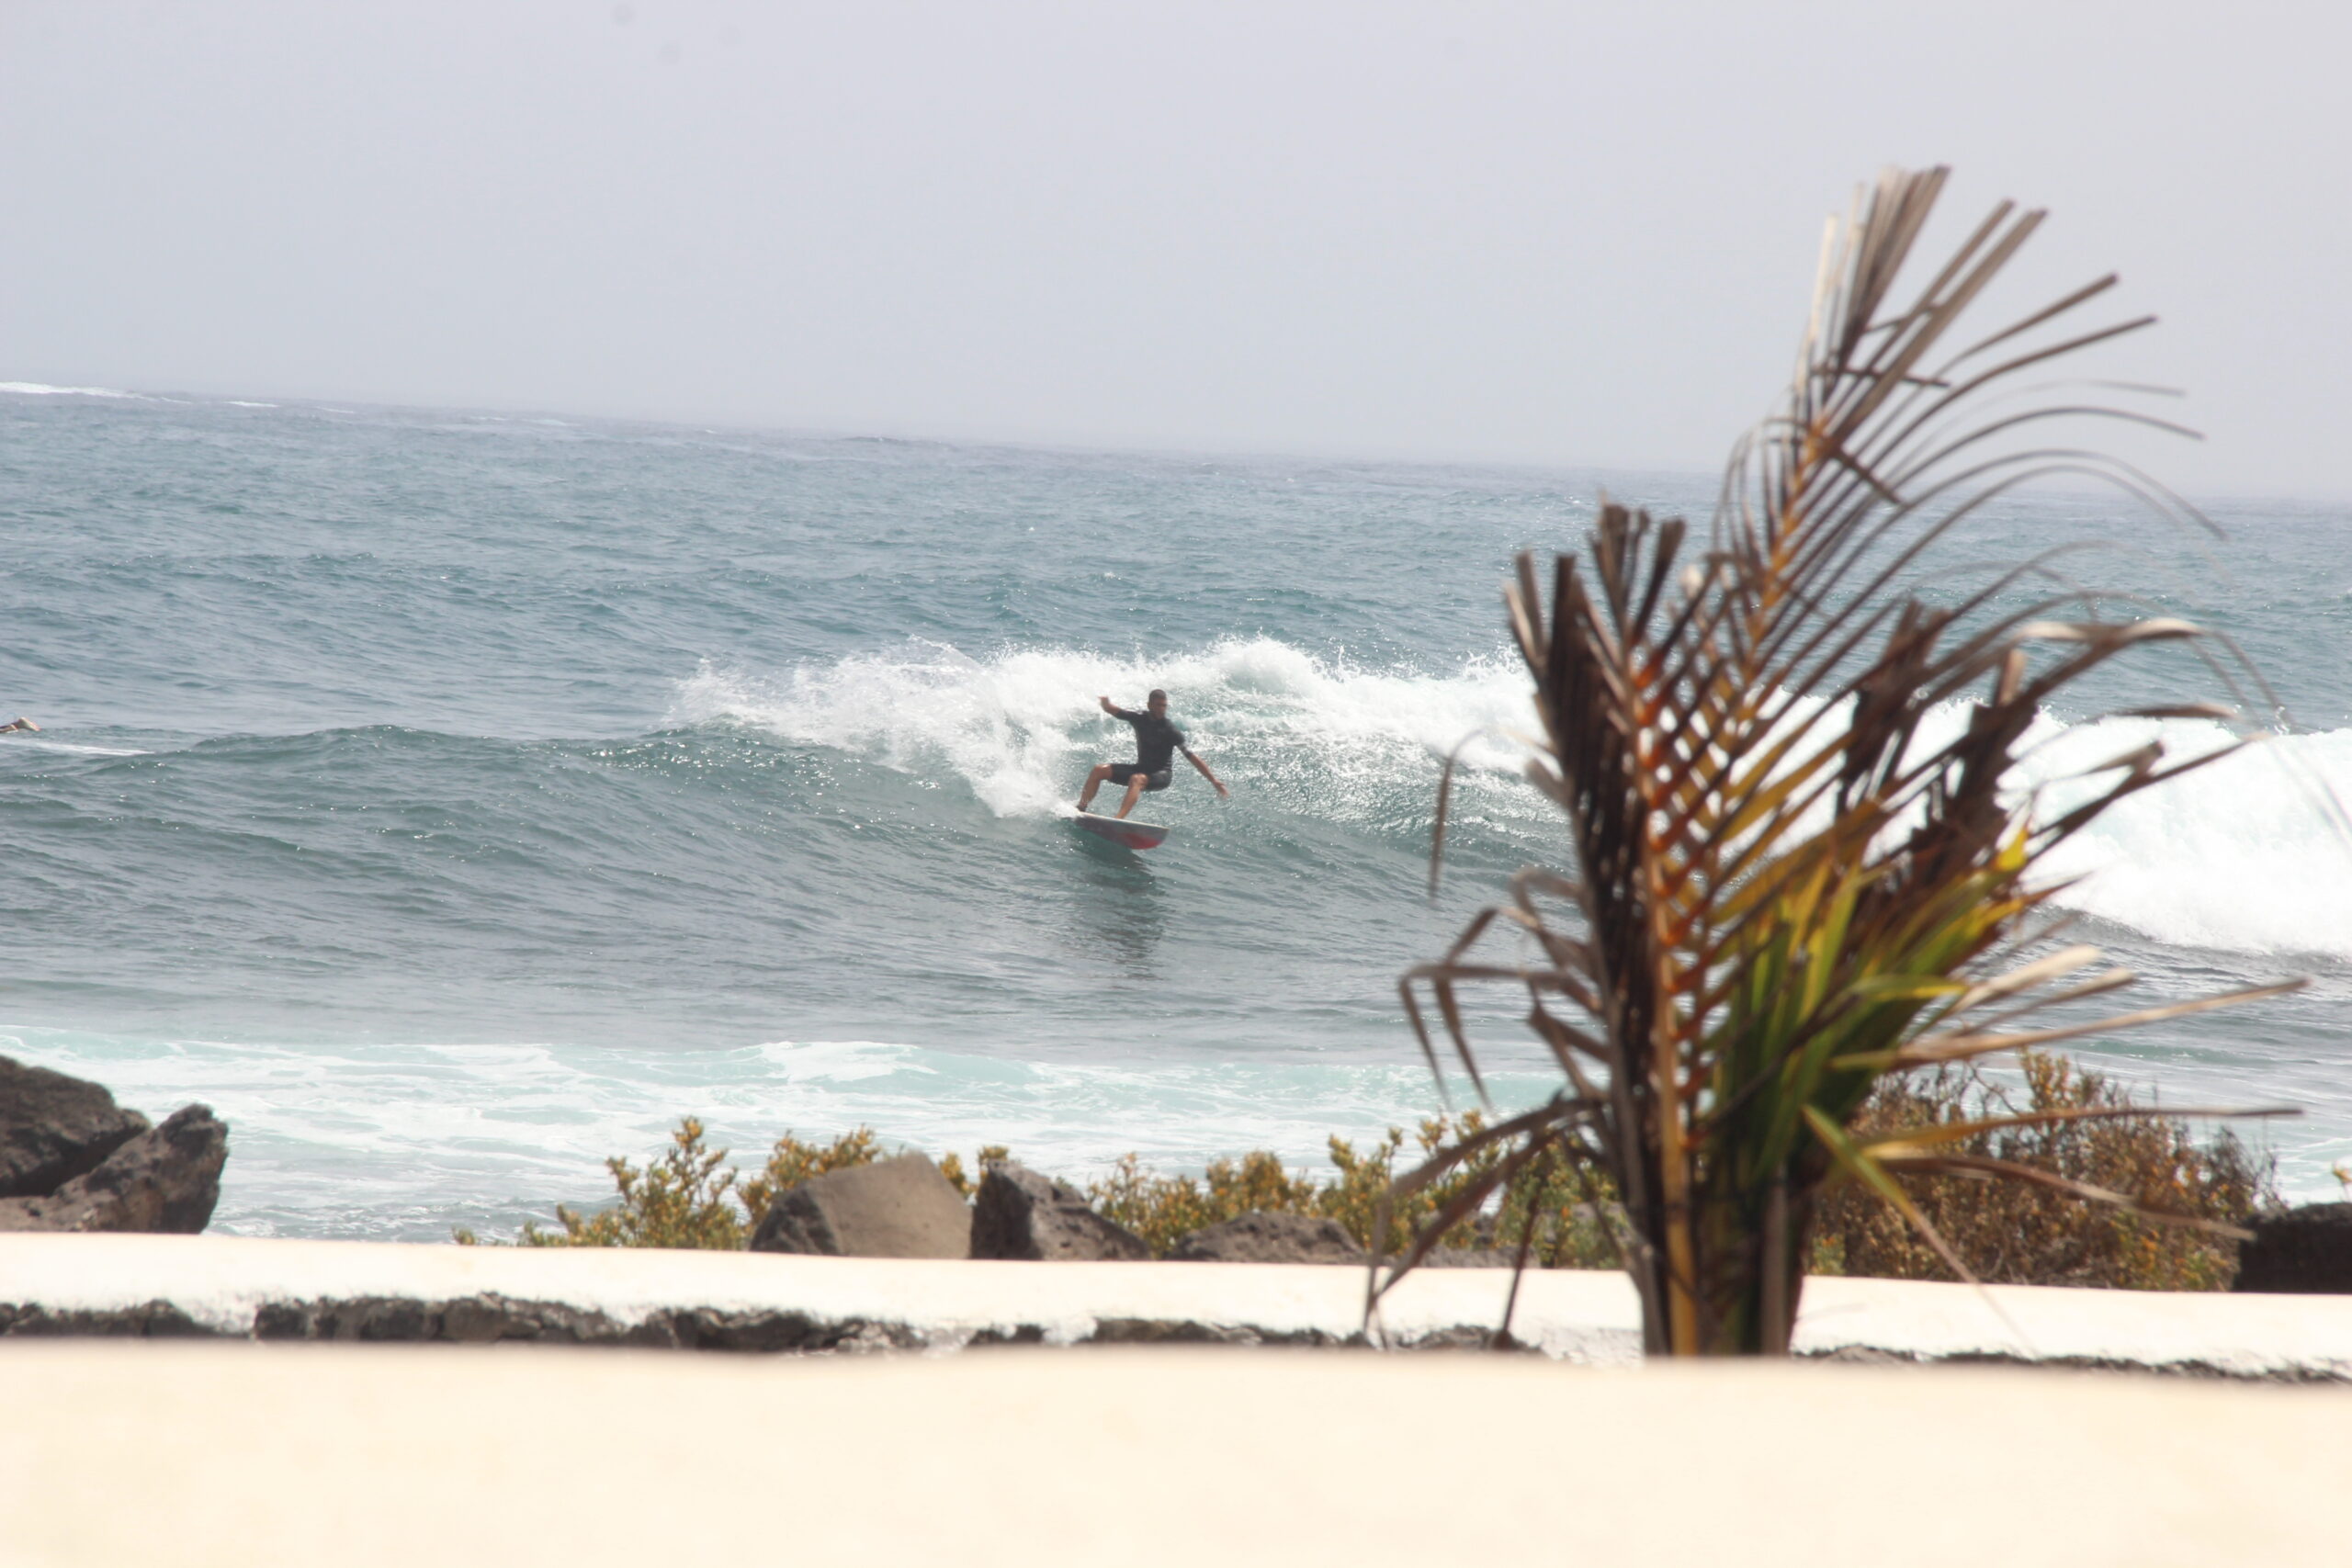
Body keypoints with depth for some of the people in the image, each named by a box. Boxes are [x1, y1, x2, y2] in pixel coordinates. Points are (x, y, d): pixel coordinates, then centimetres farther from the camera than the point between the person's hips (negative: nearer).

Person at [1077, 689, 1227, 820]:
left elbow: (1191, 757, -18)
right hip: (1141, 767, 6)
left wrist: (1214, 781, -23)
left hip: (1161, 775, -6)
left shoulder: (1170, 730, -16)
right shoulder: (1140, 719, -2)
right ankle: (1080, 810, -7)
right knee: (1099, 771, -8)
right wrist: (1105, 702, -20)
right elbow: (1111, 710, 6)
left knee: (1136, 779, -39)